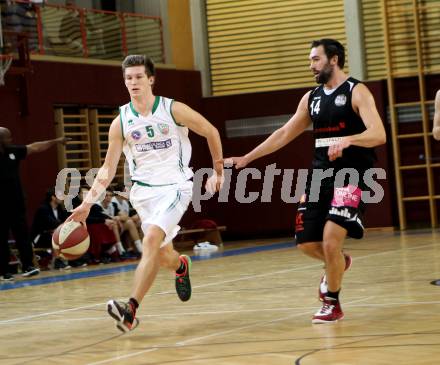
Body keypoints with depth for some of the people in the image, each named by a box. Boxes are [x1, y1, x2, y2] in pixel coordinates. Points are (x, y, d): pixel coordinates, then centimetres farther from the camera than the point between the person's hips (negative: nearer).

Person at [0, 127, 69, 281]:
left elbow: (35, 147, 12)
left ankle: (27, 266, 3)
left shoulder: (14, 151, 6)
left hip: (16, 203, 5)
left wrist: (55, 141, 14)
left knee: (22, 234, 1)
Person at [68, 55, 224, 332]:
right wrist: (88, 203, -6)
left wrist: (218, 171, 8)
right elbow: (108, 168, 4)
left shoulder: (173, 110, -7)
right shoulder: (121, 123, 0)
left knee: (151, 240, -25)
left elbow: (211, 132, 6)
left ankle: (131, 310, -31)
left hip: (175, 186, -4)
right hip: (143, 191, 4)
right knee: (163, 255, 10)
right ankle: (181, 266, 50)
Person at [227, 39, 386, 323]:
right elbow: (284, 134, 18)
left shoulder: (356, 92, -8)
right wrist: (247, 159, 14)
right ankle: (339, 264, 38)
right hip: (320, 175, 7)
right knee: (307, 243, 5)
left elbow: (379, 135, -20)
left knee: (331, 239, -18)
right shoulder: (311, 98, 12)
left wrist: (347, 140, -38)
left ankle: (332, 303, 2)